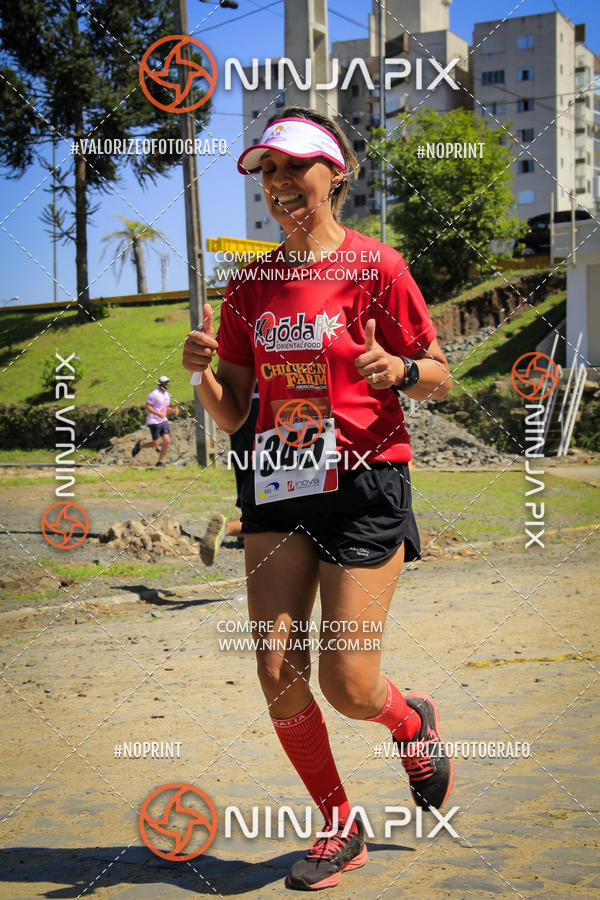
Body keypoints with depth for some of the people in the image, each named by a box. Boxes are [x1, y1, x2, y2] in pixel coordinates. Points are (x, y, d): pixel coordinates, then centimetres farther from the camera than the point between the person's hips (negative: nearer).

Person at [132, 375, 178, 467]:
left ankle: (160, 461, 6)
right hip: (154, 421, -7)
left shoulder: (167, 395, 13)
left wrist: (173, 410, 3)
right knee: (156, 443, -9)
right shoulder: (154, 394, -13)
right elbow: (147, 406, -15)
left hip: (163, 421, 7)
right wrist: (157, 413, -26)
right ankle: (140, 446, 18)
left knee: (167, 441, -5)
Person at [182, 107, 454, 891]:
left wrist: (399, 370, -20)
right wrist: (203, 371, -11)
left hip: (365, 485, -4)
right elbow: (231, 415, 9)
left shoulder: (375, 266, -5)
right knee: (278, 672, -2)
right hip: (279, 488, 5)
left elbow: (440, 377, 1)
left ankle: (414, 721, 32)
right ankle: (340, 827, 20)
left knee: (348, 687, -5)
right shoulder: (250, 284, 9)